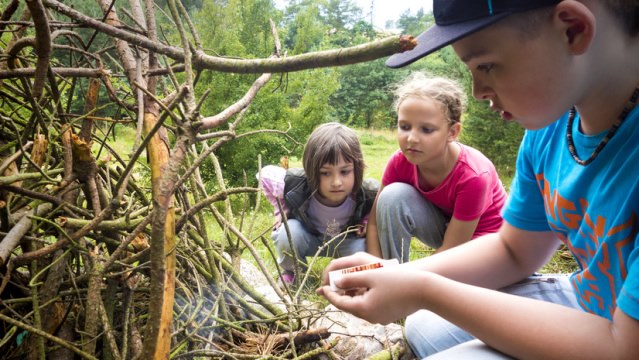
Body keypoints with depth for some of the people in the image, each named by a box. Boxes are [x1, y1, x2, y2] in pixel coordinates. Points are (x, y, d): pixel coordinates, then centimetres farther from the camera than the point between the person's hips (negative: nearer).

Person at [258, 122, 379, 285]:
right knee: (286, 234, -33)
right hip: (307, 235, -1)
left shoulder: (369, 194, -32)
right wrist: (281, 209, -15)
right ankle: (290, 272, 1)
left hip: (346, 240, 1)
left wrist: (367, 221, -19)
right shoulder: (295, 186, -35)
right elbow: (266, 175, -14)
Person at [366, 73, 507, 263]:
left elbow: (450, 251, -28)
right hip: (442, 224, 3)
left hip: (483, 237, -3)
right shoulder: (400, 161, -21)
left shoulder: (473, 175, -34)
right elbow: (375, 222, -17)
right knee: (392, 196, -25)